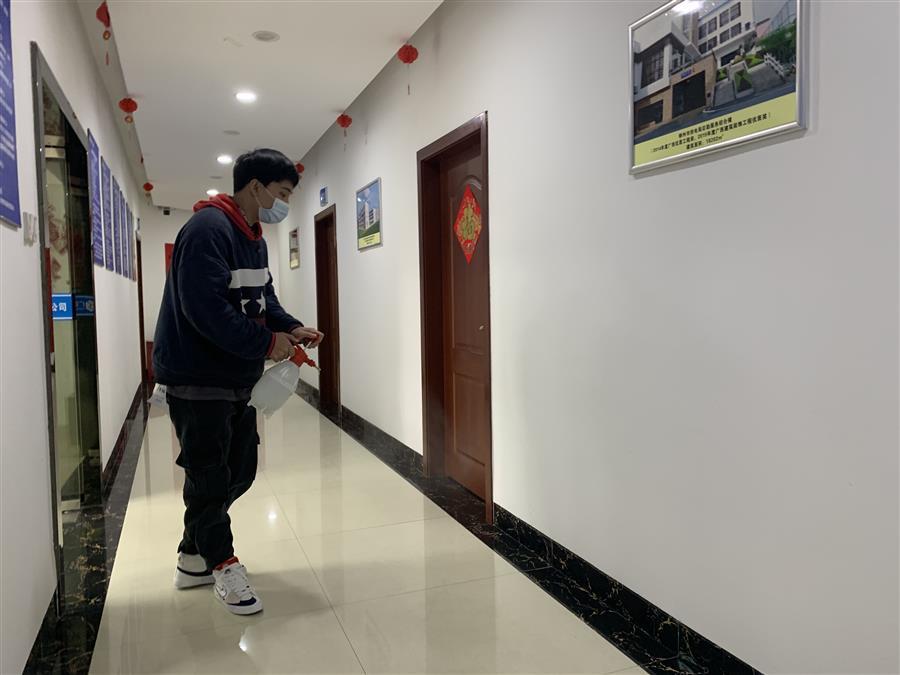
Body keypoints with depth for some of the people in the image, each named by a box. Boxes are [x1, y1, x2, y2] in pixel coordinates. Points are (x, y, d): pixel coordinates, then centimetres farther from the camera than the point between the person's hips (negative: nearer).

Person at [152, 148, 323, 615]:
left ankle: (193, 558, 33)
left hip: (236, 379, 10)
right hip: (196, 379, -10)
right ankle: (222, 566, 21)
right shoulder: (208, 230, -20)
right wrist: (265, 342, -23)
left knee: (238, 472, 15)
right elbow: (206, 308, -29)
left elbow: (263, 297, 17)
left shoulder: (253, 238, 12)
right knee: (210, 477, 2)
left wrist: (290, 328, -2)